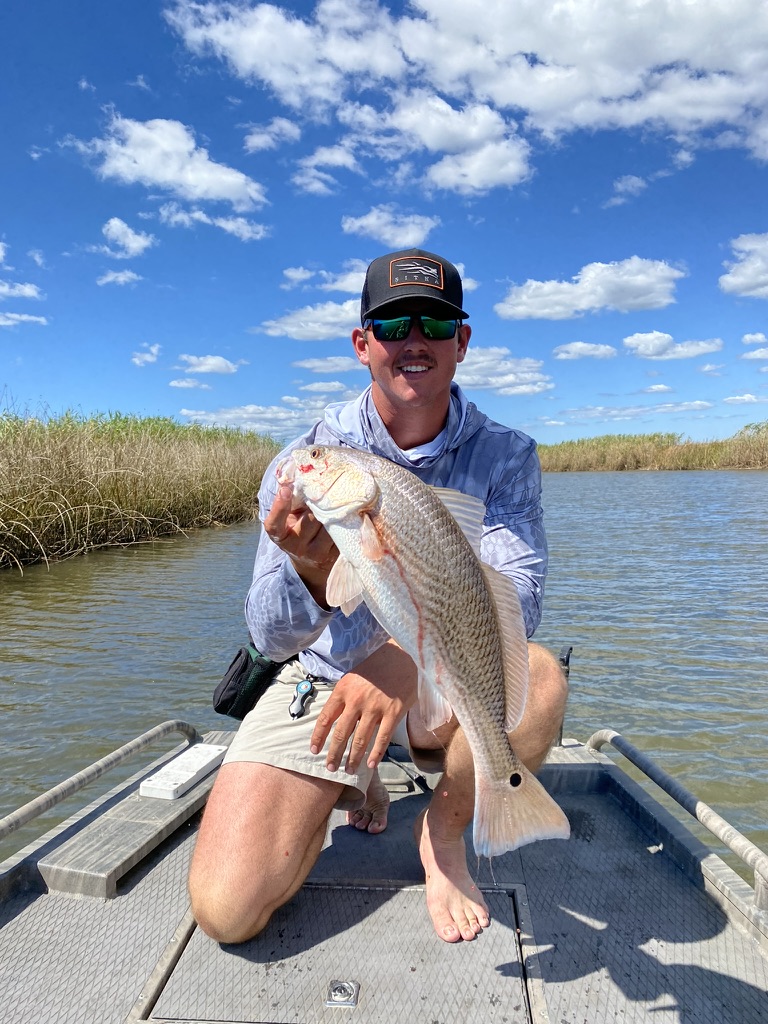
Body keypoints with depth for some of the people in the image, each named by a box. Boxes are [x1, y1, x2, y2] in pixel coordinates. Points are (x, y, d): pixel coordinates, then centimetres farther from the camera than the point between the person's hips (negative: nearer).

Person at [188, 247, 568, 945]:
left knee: (538, 680, -33)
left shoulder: (505, 456, -9)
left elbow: (517, 595, -22)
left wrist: (411, 656, -41)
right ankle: (351, 783, 18)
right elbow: (270, 636, -15)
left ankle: (444, 834, 0)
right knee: (227, 909, -14)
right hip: (323, 680, 0)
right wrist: (309, 575, -39)